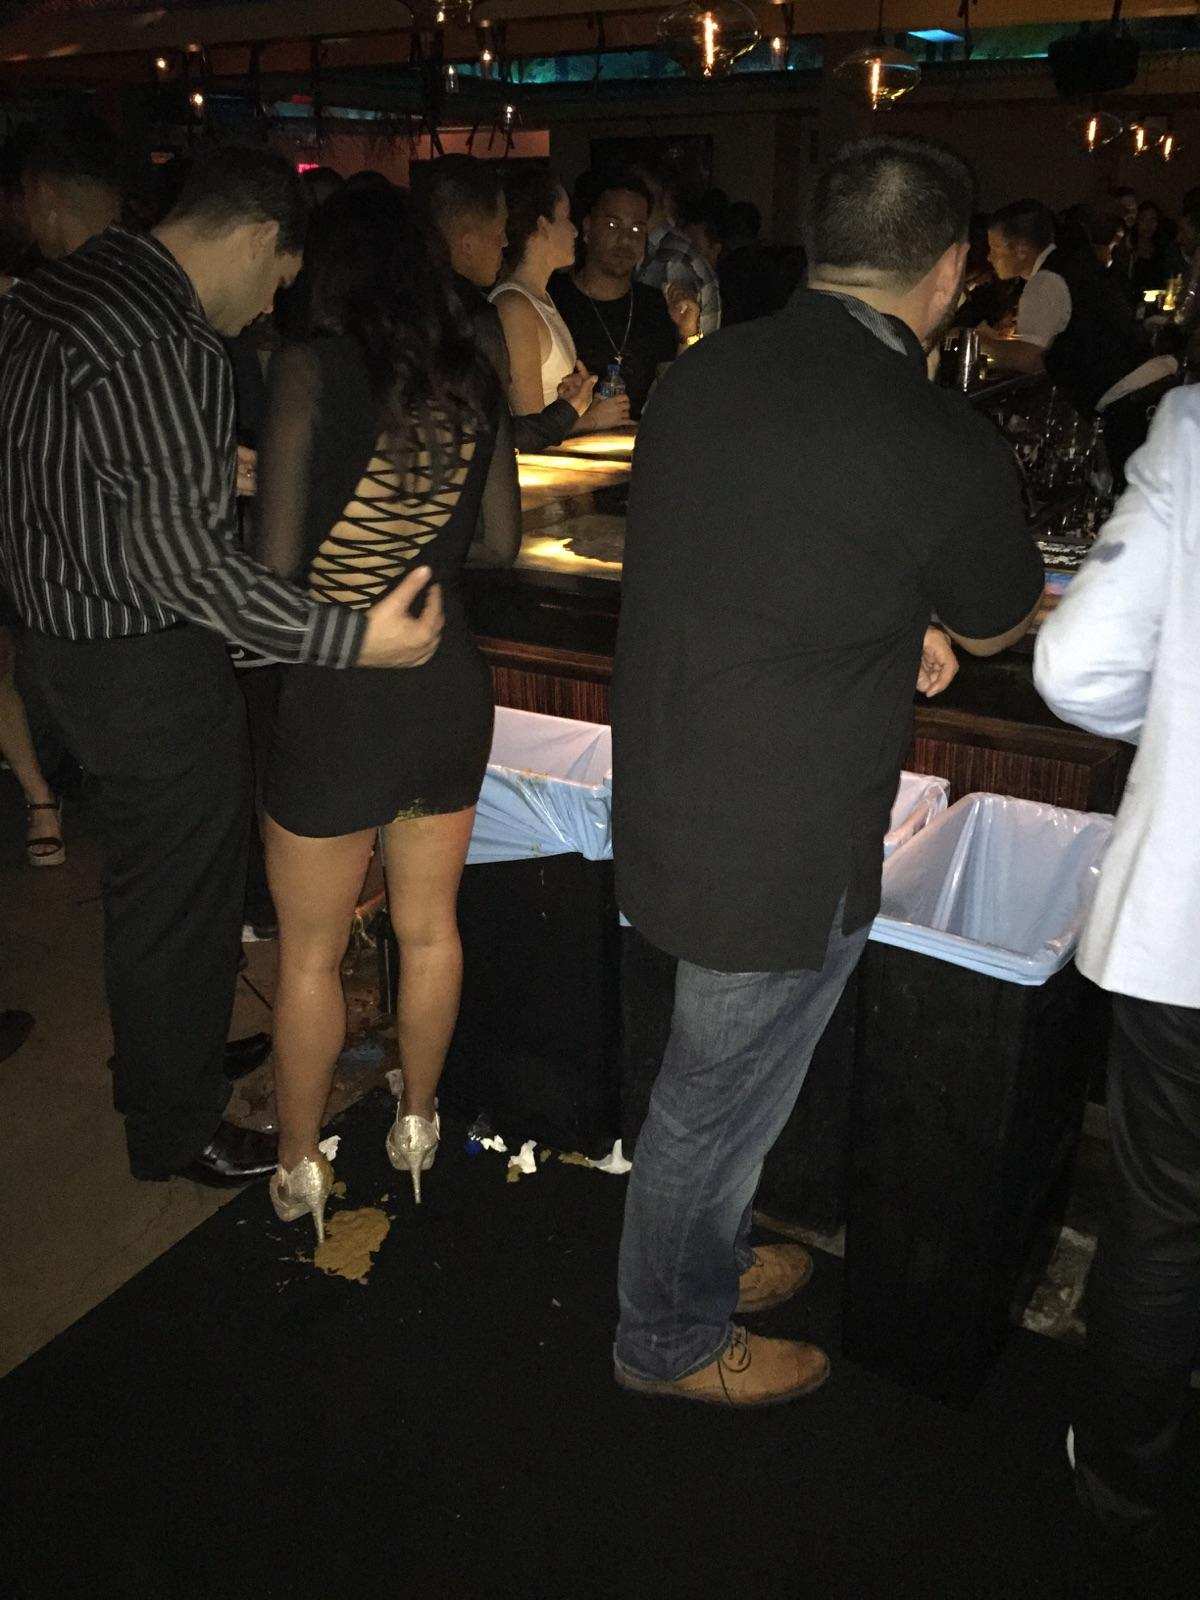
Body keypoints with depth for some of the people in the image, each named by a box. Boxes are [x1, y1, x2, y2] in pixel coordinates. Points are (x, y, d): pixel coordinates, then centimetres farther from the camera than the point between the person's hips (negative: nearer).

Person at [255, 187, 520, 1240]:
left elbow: (278, 559, -15)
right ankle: (417, 1127, 37)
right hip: (451, 681, 5)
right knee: (429, 928, 19)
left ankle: (299, 1169, 26)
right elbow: (504, 540, 9)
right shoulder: (475, 379, 2)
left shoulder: (311, 370, -12)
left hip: (340, 691, -5)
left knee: (310, 955, 11)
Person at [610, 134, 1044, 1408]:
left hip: (664, 800, 7)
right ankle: (672, 1340, 37)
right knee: (718, 1098, 13)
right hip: (785, 849, -7)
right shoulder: (940, 443, -20)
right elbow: (996, 628, -1)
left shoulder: (701, 374, 0)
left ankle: (707, 1261, 49)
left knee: (720, 1076, 26)